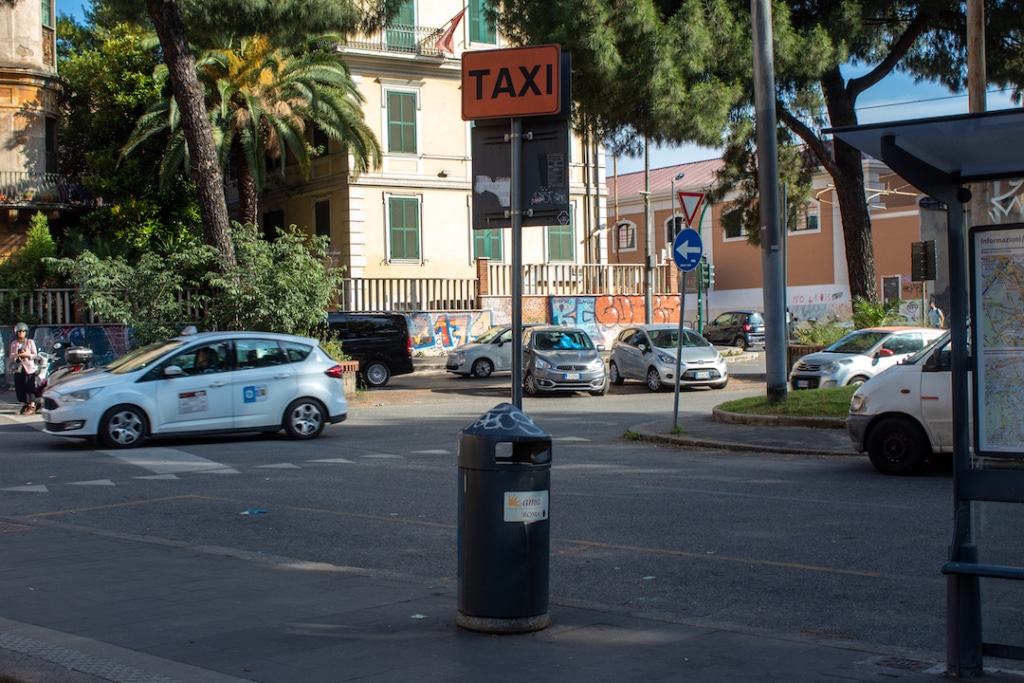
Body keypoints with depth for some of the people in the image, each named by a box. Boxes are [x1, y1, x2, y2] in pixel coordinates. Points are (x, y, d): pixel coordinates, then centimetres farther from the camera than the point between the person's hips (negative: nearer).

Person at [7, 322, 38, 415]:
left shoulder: (30, 342, 1)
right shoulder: (14, 343, 10)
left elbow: (35, 354, 0)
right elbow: (11, 356, 12)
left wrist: (27, 355, -17)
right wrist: (15, 355, -10)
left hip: (29, 368, -4)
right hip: (18, 368, 4)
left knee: (29, 388, -8)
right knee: (19, 388, 4)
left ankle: (32, 407, -6)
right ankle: (24, 405, 15)